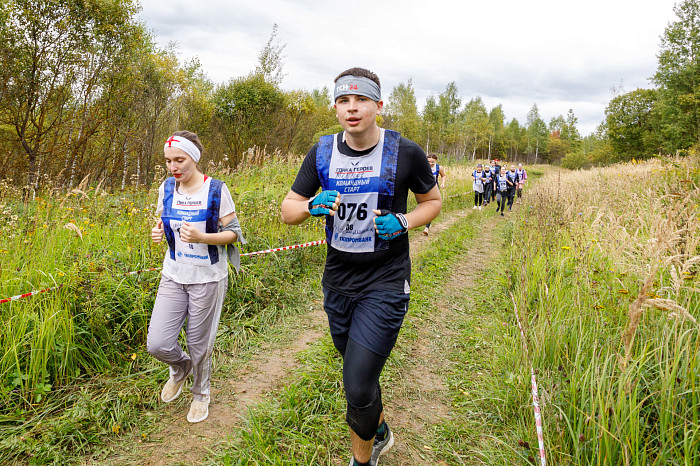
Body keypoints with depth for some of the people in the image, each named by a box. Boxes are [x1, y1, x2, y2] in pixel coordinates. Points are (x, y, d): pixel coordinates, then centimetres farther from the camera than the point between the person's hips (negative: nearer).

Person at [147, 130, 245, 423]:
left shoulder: (216, 190, -11)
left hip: (207, 278, -4)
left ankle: (201, 394, 37)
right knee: (157, 344, -2)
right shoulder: (167, 188, 2)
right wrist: (159, 231, -7)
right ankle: (181, 368, 34)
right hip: (173, 276, 4)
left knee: (199, 344, 9)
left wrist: (201, 237, -26)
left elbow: (233, 233, -8)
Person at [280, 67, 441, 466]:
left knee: (358, 386, -8)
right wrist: (311, 206, -19)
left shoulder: (405, 152, -9)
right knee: (359, 373, 21)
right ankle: (380, 433, 51)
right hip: (338, 281, 5)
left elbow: (433, 200, 6)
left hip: (386, 284, -4)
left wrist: (403, 222, -15)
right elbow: (288, 211, 4)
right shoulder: (322, 153, 0)